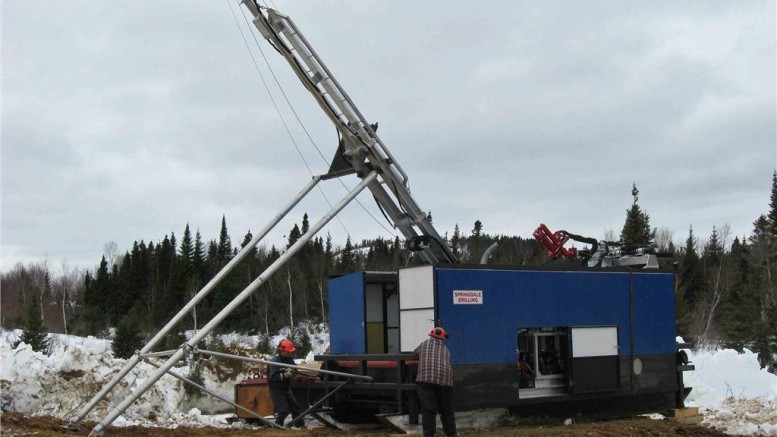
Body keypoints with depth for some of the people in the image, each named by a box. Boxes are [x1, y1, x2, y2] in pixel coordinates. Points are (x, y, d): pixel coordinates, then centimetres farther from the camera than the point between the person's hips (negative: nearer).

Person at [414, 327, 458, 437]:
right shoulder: (445, 349, 24)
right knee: (447, 411, 14)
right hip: (445, 380, 3)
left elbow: (415, 353, 34)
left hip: (426, 379, -3)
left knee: (428, 410, -6)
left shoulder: (424, 344, 19)